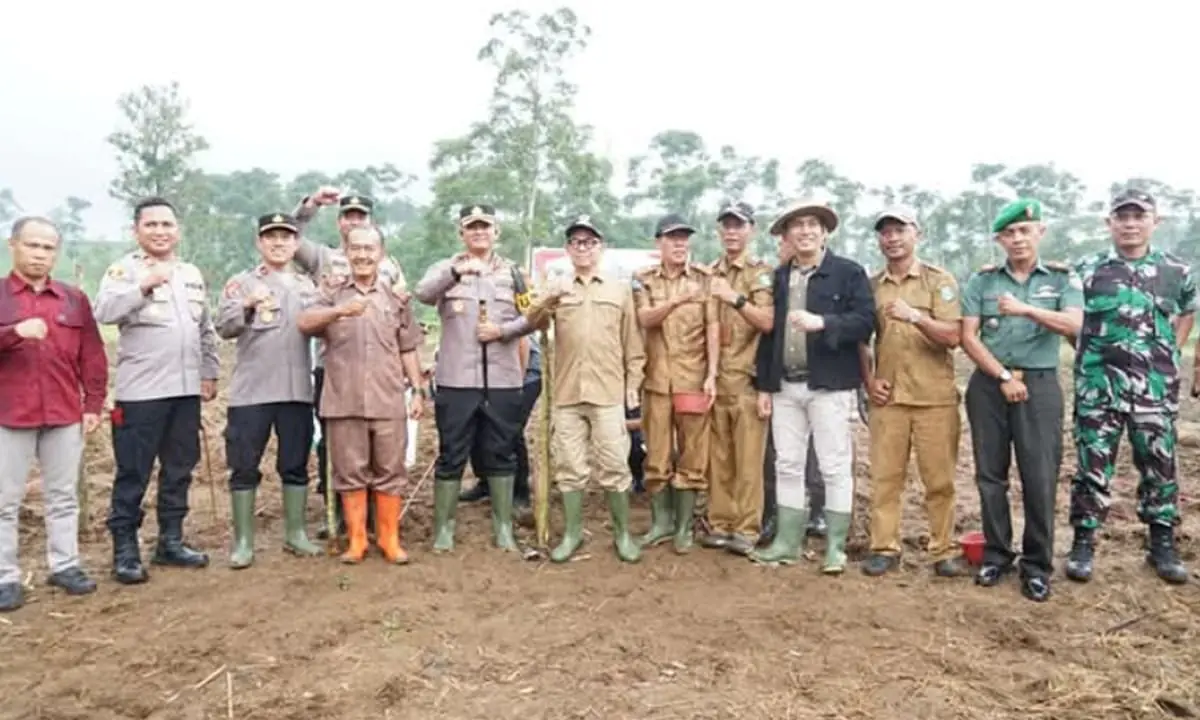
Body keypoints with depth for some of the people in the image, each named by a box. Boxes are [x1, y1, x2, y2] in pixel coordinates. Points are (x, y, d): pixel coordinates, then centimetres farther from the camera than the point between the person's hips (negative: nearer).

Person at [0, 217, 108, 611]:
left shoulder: (74, 298, 9)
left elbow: (92, 355, 8)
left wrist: (94, 403, 3)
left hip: (65, 414, 2)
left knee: (63, 495, 10)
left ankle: (65, 564, 20)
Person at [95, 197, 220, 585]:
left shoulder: (192, 274, 15)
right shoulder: (124, 270, -3)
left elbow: (206, 330, 20)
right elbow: (104, 312, -21)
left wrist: (210, 373, 17)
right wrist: (145, 285, -30)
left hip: (186, 390, 6)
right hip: (140, 392, -6)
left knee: (179, 469, 12)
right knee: (133, 474, 1)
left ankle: (170, 541, 24)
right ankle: (125, 550, 12)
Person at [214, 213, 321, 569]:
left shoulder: (307, 286, 14)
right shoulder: (242, 283, 3)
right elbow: (224, 327, -10)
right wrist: (248, 306, -30)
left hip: (297, 391, 3)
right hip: (251, 391, -3)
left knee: (295, 466, 10)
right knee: (245, 468, 2)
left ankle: (294, 533, 21)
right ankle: (243, 541, 13)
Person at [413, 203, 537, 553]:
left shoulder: (512, 272, 12)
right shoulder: (445, 268, 6)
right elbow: (422, 293, -15)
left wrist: (503, 330, -10)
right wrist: (457, 270, -31)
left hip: (503, 379, 2)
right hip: (456, 379, -1)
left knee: (500, 453, 8)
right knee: (452, 454, 3)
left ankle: (503, 526, 19)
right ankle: (443, 527, 14)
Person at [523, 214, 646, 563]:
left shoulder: (620, 290, 10)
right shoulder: (557, 290, 11)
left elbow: (632, 343, 9)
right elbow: (533, 322, -5)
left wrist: (633, 383, 2)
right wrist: (551, 299, -24)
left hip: (608, 393, -1)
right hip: (566, 393, 1)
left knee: (614, 466, 1)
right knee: (570, 467, 7)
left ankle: (623, 533, 16)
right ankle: (572, 533, 20)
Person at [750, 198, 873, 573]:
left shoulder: (849, 272, 0)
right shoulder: (778, 277, 13)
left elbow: (865, 322, -10)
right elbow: (768, 331, 12)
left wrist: (821, 322, -24)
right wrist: (764, 385, 8)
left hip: (830, 386, -4)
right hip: (785, 386, 4)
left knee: (835, 467, 2)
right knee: (787, 466, 9)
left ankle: (835, 547, 14)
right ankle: (787, 541, 20)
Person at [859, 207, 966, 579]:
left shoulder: (939, 280, 0)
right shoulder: (872, 286, 9)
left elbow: (953, 336, -10)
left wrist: (915, 316, -25)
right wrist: (868, 379, 3)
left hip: (935, 397, -2)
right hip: (887, 396, 2)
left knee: (939, 478, 4)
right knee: (884, 476, 4)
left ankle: (944, 550, 16)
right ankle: (884, 547, 14)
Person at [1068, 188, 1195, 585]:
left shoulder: (1178, 271, 5)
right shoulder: (1086, 269, -1)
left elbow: (1188, 312, 23)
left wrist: (1170, 352, 13)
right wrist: (1088, 352, 2)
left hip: (1156, 386, 2)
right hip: (1098, 384, -2)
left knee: (1160, 465, 9)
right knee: (1092, 464, 2)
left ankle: (1163, 545, 23)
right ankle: (1083, 543, 12)